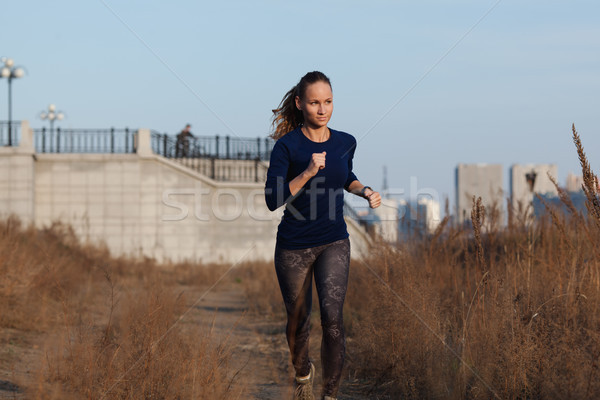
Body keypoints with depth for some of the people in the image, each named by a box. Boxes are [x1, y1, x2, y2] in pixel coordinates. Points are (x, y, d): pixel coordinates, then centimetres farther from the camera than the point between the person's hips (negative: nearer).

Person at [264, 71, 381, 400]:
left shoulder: (345, 142, 0)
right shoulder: (287, 145, -13)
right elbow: (272, 200, -18)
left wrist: (365, 191, 2)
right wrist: (307, 173, -28)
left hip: (334, 243, 2)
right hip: (294, 246, -2)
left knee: (333, 318, -17)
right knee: (298, 321, 13)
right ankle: (302, 373, 44)